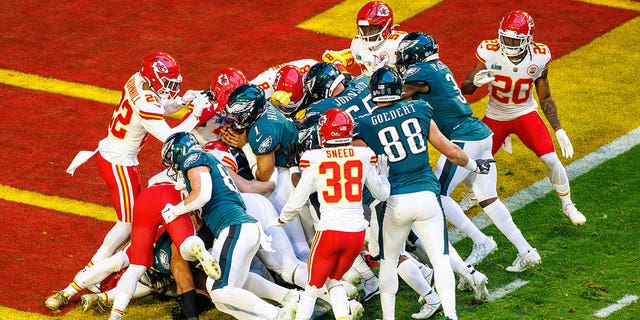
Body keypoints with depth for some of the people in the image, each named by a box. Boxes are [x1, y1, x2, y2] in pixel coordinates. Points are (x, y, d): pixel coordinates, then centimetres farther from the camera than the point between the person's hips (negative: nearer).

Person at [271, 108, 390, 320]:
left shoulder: (314, 159, -5)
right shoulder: (364, 156, 1)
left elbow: (297, 201, 1)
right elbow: (382, 194, 14)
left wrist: (281, 220, 21)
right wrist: (381, 170, 33)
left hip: (329, 230, -3)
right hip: (357, 231, 3)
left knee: (314, 287, 14)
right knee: (334, 280, 22)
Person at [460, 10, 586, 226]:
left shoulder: (539, 58, -17)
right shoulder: (489, 53, -22)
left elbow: (545, 98, -4)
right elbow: (465, 88, -20)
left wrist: (559, 131, -7)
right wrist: (476, 82, -44)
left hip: (526, 114, 0)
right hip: (495, 117, 0)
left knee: (551, 159, -13)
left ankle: (567, 206, 9)